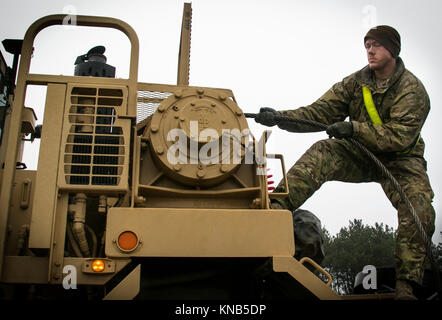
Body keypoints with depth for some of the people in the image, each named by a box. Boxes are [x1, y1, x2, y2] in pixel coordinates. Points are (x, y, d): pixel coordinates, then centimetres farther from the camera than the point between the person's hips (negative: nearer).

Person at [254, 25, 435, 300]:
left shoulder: (413, 90, -15)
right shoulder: (356, 82, -3)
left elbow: (400, 136, -28)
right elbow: (320, 112, -11)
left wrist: (354, 128, -38)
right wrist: (280, 118, -26)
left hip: (400, 160, -2)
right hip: (362, 154, 3)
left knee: (419, 210, -26)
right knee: (322, 152, -26)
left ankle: (406, 285, -13)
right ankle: (276, 208, -39)